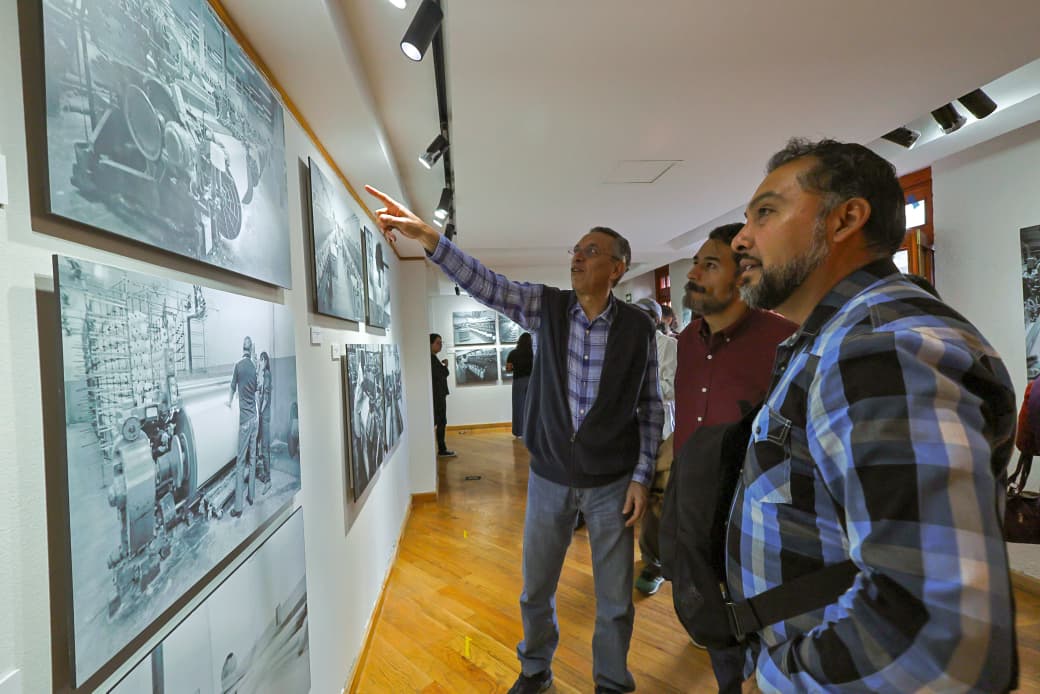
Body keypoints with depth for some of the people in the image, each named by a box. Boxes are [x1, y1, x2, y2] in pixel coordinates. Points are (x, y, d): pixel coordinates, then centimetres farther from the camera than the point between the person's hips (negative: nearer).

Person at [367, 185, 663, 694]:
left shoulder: (638, 328, -8)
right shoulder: (547, 307, -5)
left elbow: (650, 408, -2)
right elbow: (485, 284, -18)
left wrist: (641, 477, -5)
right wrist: (426, 236, -31)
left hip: (612, 484, -1)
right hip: (549, 477, 2)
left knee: (615, 599, 14)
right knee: (535, 590, 18)